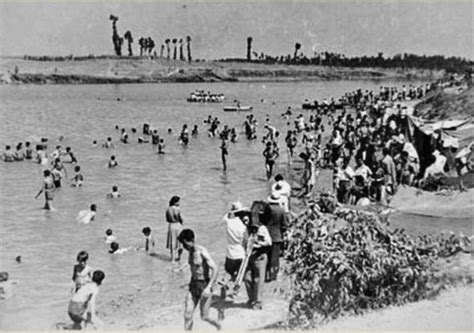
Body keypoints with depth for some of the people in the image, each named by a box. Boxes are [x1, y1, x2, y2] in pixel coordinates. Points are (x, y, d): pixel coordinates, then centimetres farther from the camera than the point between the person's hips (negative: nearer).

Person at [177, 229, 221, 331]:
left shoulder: (202, 252, -20)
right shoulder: (190, 251, 4)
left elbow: (215, 269, -25)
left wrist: (208, 287, -31)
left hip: (205, 285, -7)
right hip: (193, 284, 7)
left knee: (204, 317, 1)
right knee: (187, 315, 0)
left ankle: (219, 327, 30)